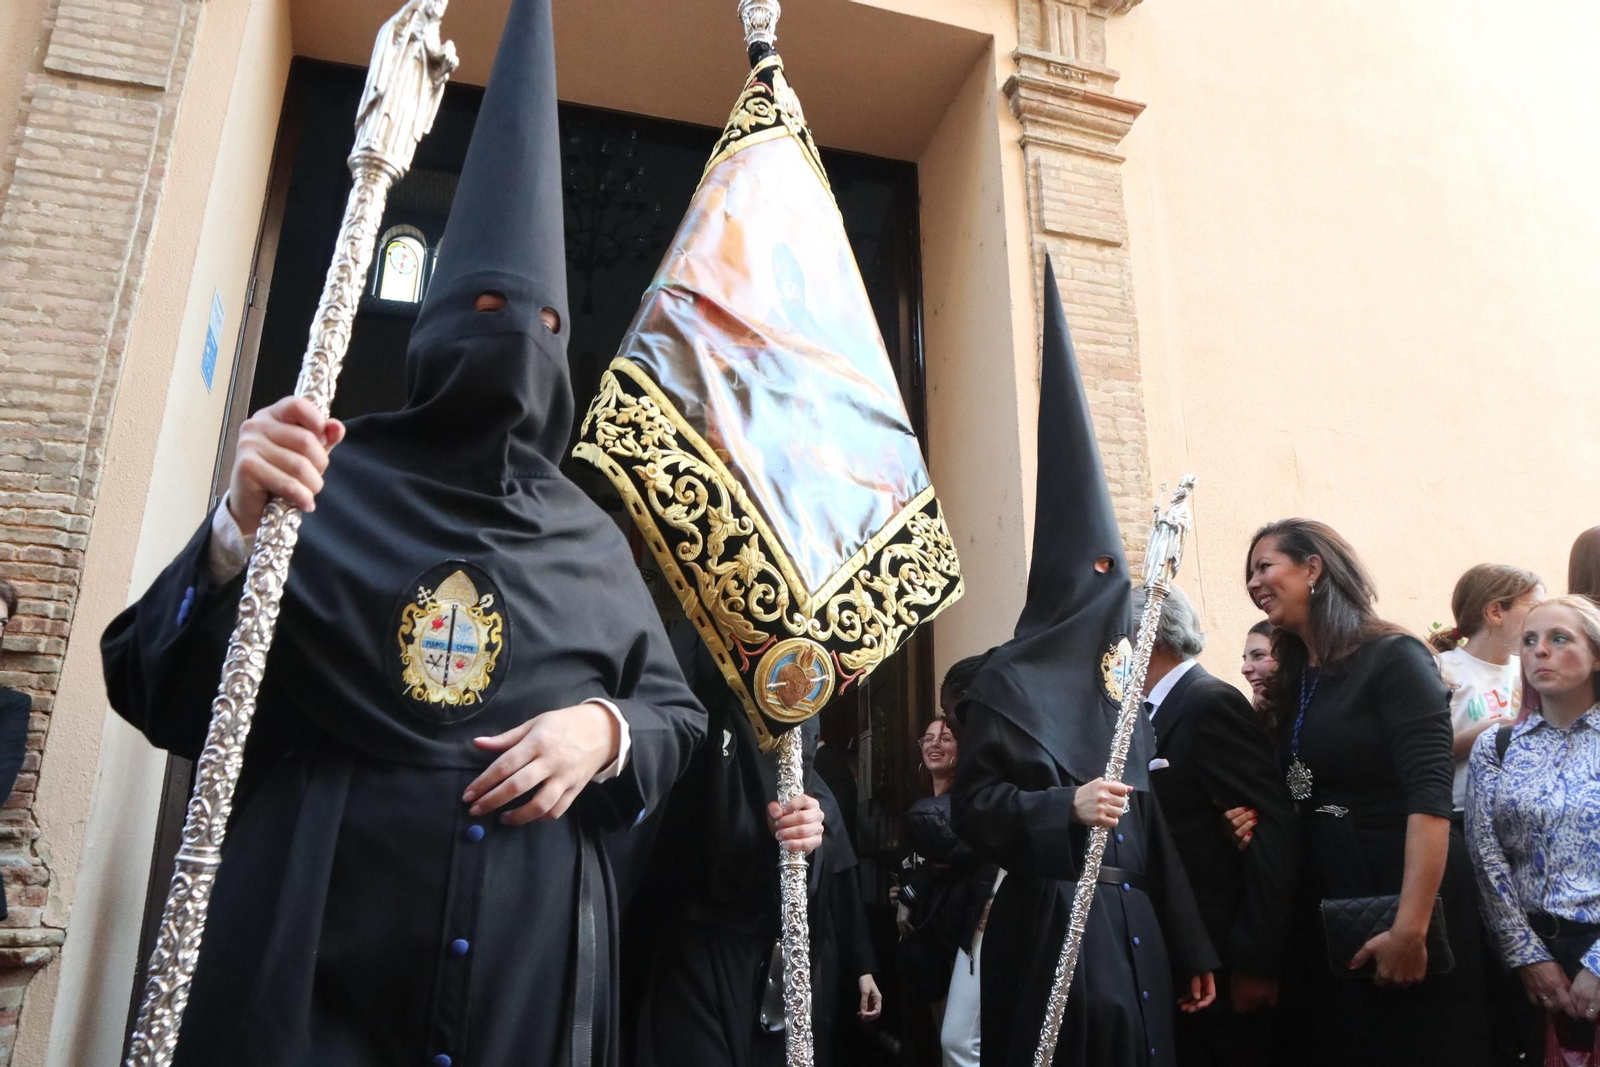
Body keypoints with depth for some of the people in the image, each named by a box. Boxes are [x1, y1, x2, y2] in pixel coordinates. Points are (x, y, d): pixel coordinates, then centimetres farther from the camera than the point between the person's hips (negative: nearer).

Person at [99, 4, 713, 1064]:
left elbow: (677, 711, 14)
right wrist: (242, 524, -20)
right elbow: (157, 686, -3)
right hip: (310, 930, -2)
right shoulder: (334, 479, 2)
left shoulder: (590, 538, 10)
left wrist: (606, 728, -8)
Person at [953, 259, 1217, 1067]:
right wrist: (1066, 806, -24)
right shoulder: (1008, 682, -6)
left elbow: (1152, 820, 15)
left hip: (1135, 923, 7)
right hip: (1053, 926, -6)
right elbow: (973, 805, -9)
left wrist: (1189, 946, 16)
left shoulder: (1120, 687, 13)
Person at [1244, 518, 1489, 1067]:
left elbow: (1430, 796, -21)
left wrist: (1411, 927, -26)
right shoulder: (1293, 678, 10)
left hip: (1401, 895, -7)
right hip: (1323, 903, 7)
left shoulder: (1394, 658, -12)